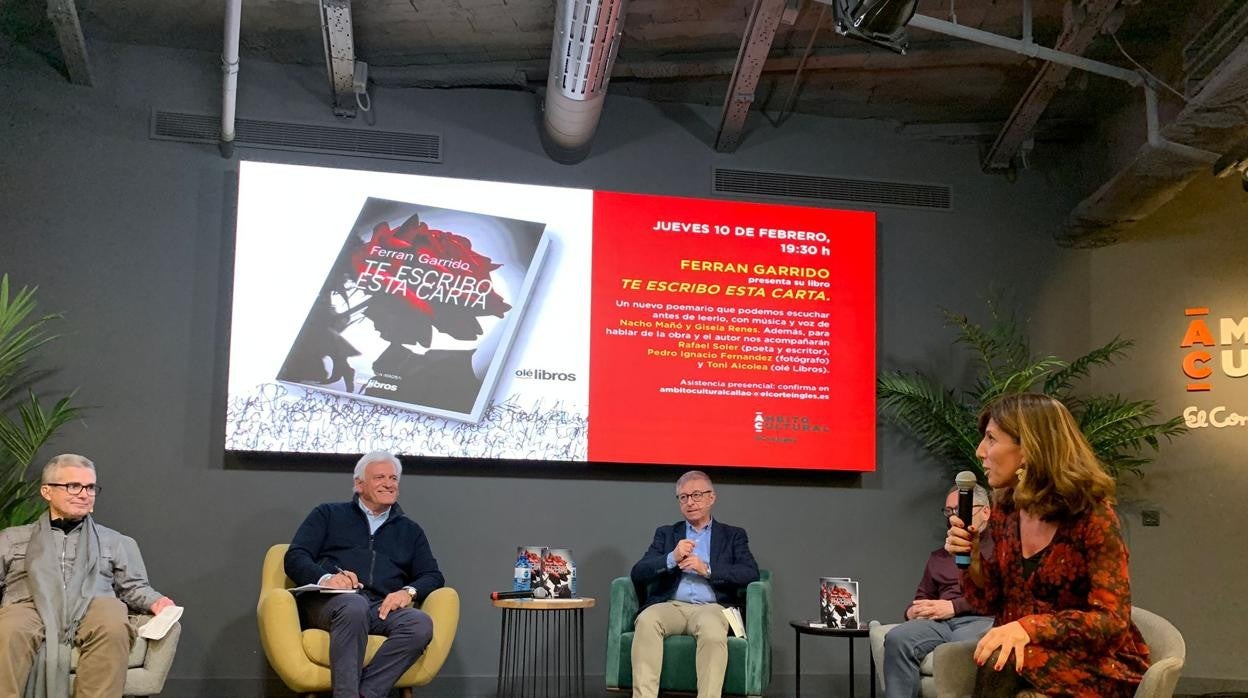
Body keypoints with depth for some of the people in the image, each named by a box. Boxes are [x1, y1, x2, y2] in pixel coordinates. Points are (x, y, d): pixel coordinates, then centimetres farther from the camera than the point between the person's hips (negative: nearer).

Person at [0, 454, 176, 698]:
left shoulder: (118, 542, 29)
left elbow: (134, 587, 23)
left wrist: (155, 601, 0)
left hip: (92, 606, 0)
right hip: (29, 606, 0)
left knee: (113, 628, -38)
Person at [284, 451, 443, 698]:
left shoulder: (410, 530, 28)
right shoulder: (328, 514, 21)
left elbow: (433, 577, 19)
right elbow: (295, 558, 9)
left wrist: (409, 592, -5)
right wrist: (325, 578, -14)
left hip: (383, 609, 3)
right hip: (330, 601, -2)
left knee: (421, 623, -32)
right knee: (354, 605, -39)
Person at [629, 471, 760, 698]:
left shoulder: (733, 535, 19)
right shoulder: (666, 533, 23)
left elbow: (751, 574, 3)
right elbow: (638, 573, 9)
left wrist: (706, 569, -10)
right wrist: (672, 558, -9)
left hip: (710, 607, -1)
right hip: (670, 606, 2)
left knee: (712, 630, -37)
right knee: (646, 621, -33)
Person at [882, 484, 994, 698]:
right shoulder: (938, 557, 33)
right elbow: (922, 598, 35)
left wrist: (954, 606, -9)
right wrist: (913, 611, 10)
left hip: (981, 620, -5)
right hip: (940, 622, 5)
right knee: (897, 639, -28)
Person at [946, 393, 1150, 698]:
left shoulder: (1092, 515, -16)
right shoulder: (1005, 510, 2)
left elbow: (1112, 619, -20)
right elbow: (993, 603, 9)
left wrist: (1029, 627, -33)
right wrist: (972, 557, -11)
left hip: (1099, 665, -4)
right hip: (1030, 656, 5)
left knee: (1003, 663, -31)